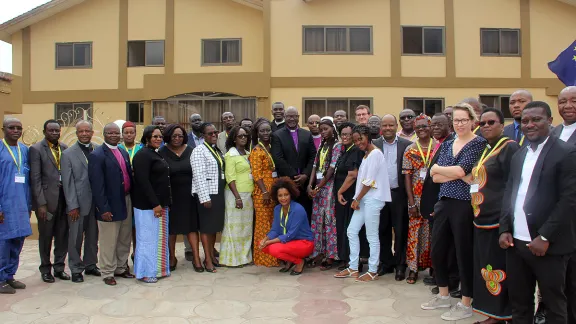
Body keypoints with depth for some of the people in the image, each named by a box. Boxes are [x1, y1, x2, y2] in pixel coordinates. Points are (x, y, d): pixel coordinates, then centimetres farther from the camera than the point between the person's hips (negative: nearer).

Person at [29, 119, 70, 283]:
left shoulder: (65, 148, 8)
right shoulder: (36, 149, -5)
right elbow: (35, 179, -9)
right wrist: (41, 203, -13)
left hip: (64, 198, 4)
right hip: (46, 200, -4)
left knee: (63, 236, 9)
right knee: (46, 236, 9)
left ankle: (59, 267, 24)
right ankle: (45, 269, 24)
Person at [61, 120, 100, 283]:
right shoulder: (68, 154, -1)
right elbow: (68, 182, -4)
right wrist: (72, 206, -8)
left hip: (96, 202, 2)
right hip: (78, 204, -2)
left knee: (93, 236, 13)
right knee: (75, 238, 6)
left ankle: (90, 265, 28)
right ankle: (76, 269, 20)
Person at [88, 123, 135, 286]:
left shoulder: (124, 153, 12)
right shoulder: (97, 155, -11)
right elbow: (96, 185, -15)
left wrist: (131, 199, 7)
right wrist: (104, 208, -18)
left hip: (126, 202, 7)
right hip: (110, 205, -7)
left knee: (125, 239, 17)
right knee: (109, 241, 5)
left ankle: (121, 268, 32)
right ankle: (108, 273, 20)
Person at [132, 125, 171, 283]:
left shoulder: (157, 154, 14)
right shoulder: (142, 155, -14)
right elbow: (143, 181, -21)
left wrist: (163, 203, 14)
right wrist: (155, 204, -22)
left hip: (160, 203, 9)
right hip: (147, 205, -9)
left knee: (159, 237, 15)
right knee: (148, 237, 1)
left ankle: (158, 268, 26)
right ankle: (146, 272, 13)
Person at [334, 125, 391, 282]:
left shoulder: (375, 153, -12)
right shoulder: (366, 154, 16)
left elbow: (369, 181, -15)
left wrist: (357, 198, -8)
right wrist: (356, 199, 8)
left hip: (373, 199, -9)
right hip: (363, 199, 9)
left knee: (372, 236, 0)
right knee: (352, 231, 9)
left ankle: (373, 271, 12)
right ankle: (353, 268, 19)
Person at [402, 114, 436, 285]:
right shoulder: (410, 150, 3)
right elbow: (407, 176, 1)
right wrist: (412, 203, -5)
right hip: (416, 197, 1)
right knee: (414, 231, 3)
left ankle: (432, 266, 21)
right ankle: (413, 268, 14)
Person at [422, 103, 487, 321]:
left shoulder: (478, 143, -6)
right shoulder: (447, 144, 12)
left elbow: (460, 171, -19)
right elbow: (435, 178, 3)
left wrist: (437, 168, -3)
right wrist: (457, 175, -12)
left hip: (464, 204, -7)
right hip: (444, 202, 7)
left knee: (464, 253, 3)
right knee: (437, 251, 13)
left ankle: (465, 305, 19)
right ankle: (443, 296, 32)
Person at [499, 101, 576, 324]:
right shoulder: (518, 155, 13)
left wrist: (545, 237, -16)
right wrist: (504, 229, 4)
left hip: (548, 246, -5)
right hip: (515, 242, 6)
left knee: (554, 305, 9)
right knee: (518, 303, 14)